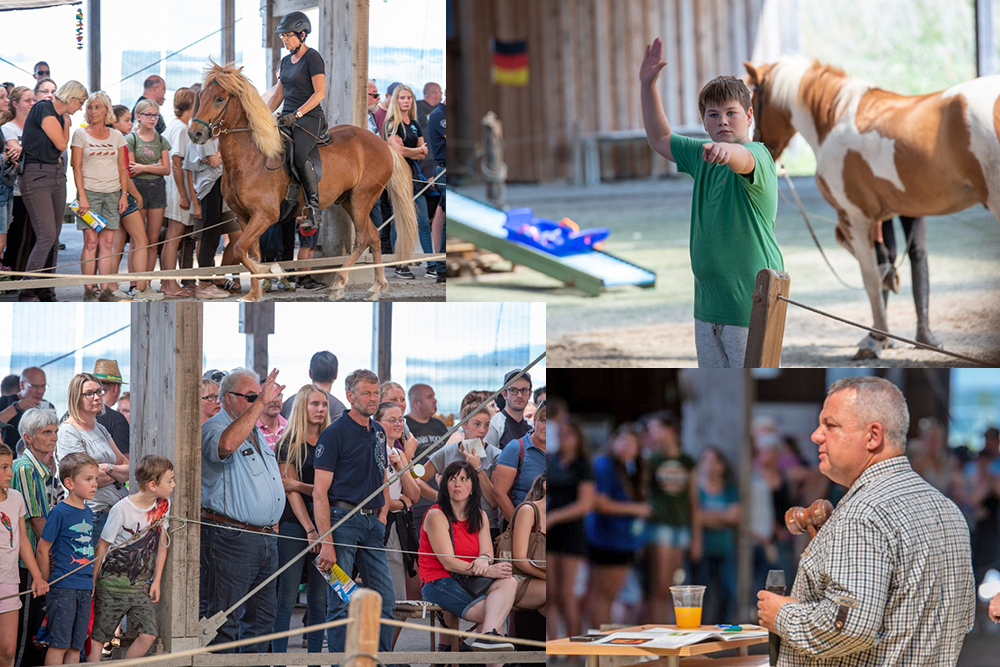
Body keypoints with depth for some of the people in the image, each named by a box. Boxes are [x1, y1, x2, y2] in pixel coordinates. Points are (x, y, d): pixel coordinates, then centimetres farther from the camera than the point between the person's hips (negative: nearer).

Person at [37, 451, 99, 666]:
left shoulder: (88, 512, 11)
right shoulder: (60, 513, -11)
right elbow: (42, 550, -8)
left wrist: (91, 582, 15)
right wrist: (47, 582, -2)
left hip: (85, 588, 7)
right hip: (63, 587, -7)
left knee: (76, 646, 9)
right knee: (59, 643, -4)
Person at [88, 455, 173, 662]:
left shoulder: (163, 505, 2)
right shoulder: (122, 509, -15)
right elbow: (102, 546, -7)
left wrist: (156, 581, 9)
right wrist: (92, 584, -5)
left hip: (141, 586, 5)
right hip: (112, 586, -5)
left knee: (148, 634, -8)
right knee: (97, 637, -3)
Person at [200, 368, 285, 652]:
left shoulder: (256, 432, 20)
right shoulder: (213, 429, -10)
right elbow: (226, 444, -36)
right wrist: (261, 402, -33)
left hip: (266, 539, 9)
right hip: (231, 538, -9)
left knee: (263, 616, 12)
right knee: (223, 620, -7)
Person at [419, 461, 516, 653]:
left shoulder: (480, 516, 14)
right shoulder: (436, 515, -6)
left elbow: (487, 553, 2)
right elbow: (448, 562, -14)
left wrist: (483, 560, -25)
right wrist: (488, 571, -25)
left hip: (469, 580, 6)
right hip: (439, 583, -6)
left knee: (508, 583, -29)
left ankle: (488, 634, -44)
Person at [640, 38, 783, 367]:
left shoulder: (757, 154, -14)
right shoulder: (702, 155, 12)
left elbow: (742, 159, -38)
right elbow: (660, 139, 26)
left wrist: (725, 151, -62)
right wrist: (648, 85, 17)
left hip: (752, 301, -8)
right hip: (708, 301, 8)